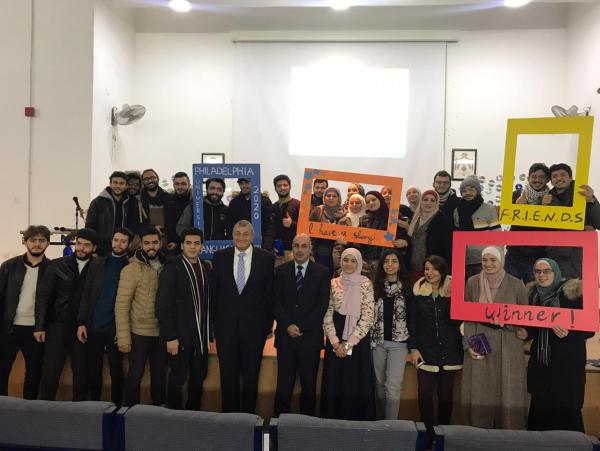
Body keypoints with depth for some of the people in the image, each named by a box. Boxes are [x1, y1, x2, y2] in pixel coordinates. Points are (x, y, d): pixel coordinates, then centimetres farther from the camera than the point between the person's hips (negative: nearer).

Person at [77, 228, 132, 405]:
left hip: (116, 329, -2)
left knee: (116, 371, 7)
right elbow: (86, 295, 5)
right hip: (93, 327, 3)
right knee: (93, 370, 12)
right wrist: (81, 323, -3)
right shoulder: (96, 264, 7)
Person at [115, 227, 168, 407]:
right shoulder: (131, 269, -10)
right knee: (135, 374, 9)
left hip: (161, 333, 4)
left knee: (160, 374, 15)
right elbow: (121, 305, -12)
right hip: (139, 333, -4)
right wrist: (123, 337, -15)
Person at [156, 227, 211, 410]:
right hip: (180, 336, -5)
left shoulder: (205, 268, 7)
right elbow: (163, 306, -11)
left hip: (201, 336, 5)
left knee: (199, 376, 12)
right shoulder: (172, 268, -9)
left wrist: (209, 332, 6)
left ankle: (194, 410, 30)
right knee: (178, 378, 5)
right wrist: (170, 338, -14)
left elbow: (208, 302, 10)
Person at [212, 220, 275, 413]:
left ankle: (248, 414, 30)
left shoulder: (267, 258, -4)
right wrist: (213, 321, 3)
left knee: (251, 375, 12)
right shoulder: (220, 257, 1)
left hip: (254, 325, -1)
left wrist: (269, 322, 0)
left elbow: (270, 292, -1)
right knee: (228, 374, 13)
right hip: (225, 325, 1)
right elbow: (214, 290, 4)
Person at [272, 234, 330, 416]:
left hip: (310, 337, -1)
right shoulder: (281, 271, 7)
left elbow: (323, 305, -4)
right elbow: (276, 302, 4)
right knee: (283, 386, 3)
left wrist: (301, 327, -9)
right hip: (285, 336, 1)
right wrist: (288, 325, -10)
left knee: (309, 386, 7)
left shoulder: (322, 272, 2)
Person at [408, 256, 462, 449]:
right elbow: (412, 322, 3)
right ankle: (428, 433, 13)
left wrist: (451, 298, -18)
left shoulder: (452, 290, -1)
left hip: (449, 351, 0)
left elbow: (457, 321, -5)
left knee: (445, 395, 9)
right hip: (426, 351, 0)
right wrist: (413, 348, -2)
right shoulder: (418, 291, 0)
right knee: (425, 394, -1)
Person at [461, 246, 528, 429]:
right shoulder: (473, 282, 2)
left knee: (508, 392, 2)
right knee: (479, 392, 5)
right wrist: (469, 344, -5)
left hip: (507, 345, -1)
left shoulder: (516, 284, -1)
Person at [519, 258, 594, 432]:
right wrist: (526, 333, 1)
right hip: (539, 364, 5)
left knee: (566, 412, -2)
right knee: (539, 410, 11)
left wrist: (568, 333, -25)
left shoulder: (573, 292, -9)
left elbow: (589, 329, -9)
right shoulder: (532, 294, 9)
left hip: (567, 364, -5)